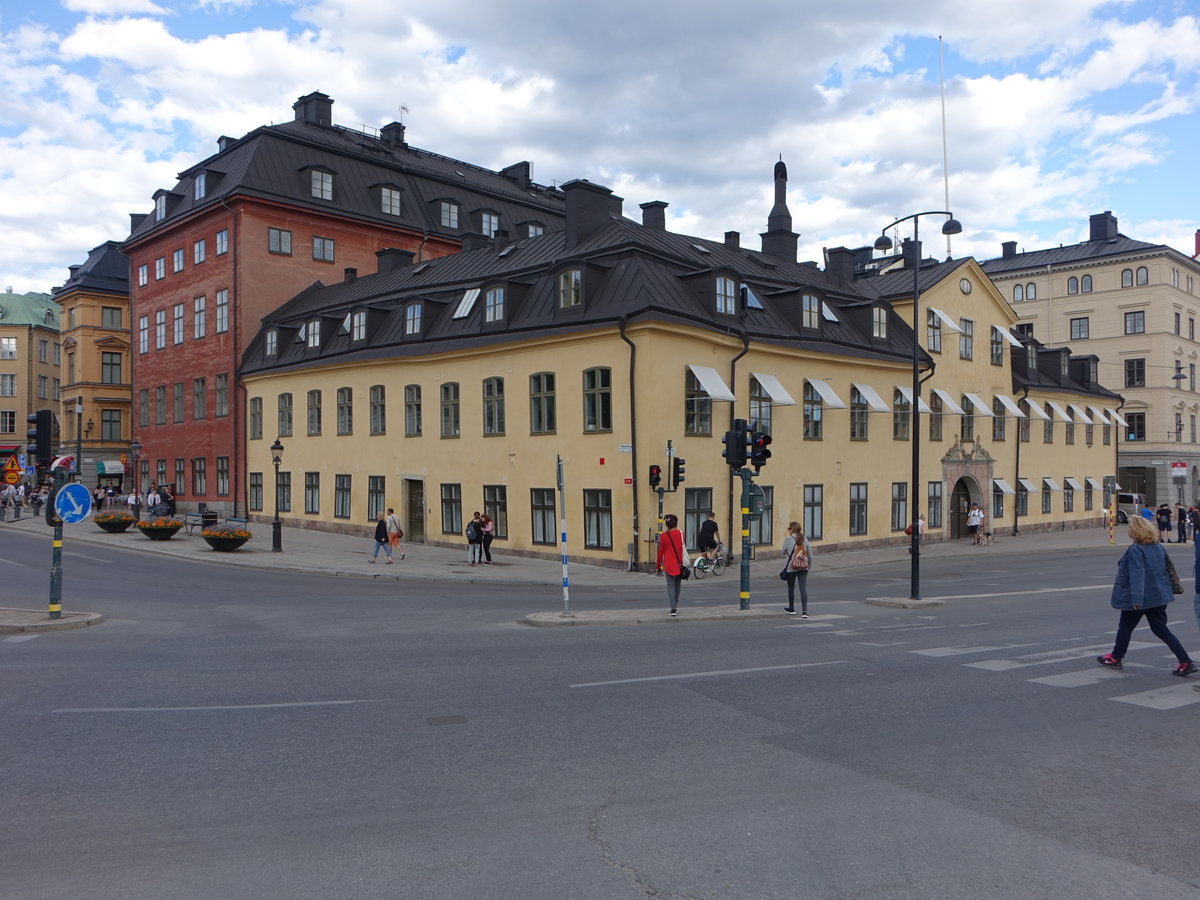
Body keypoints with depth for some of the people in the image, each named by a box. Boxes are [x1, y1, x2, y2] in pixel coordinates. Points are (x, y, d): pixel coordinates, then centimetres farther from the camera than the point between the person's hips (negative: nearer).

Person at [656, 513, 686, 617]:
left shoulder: (664, 535, -8)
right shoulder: (681, 533, 0)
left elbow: (660, 551, -3)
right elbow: (683, 549, 6)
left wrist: (659, 565, 8)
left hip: (668, 565, -3)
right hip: (679, 564, 3)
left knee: (670, 586, -1)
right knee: (677, 585, 15)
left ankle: (673, 610, -9)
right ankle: (675, 607, 25)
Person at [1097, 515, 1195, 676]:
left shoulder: (1135, 550, -20)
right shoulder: (1158, 547, 6)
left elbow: (1137, 575, -27)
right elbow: (1168, 569, 17)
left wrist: (1136, 598, -30)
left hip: (1139, 598, -7)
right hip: (1160, 596, 7)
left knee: (1125, 627, 11)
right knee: (1161, 629, 12)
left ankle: (1115, 658, 25)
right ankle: (1186, 662, 3)